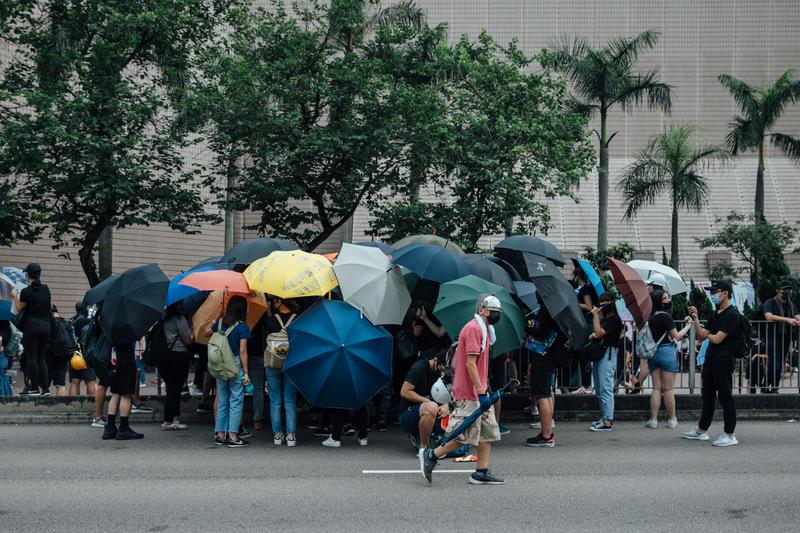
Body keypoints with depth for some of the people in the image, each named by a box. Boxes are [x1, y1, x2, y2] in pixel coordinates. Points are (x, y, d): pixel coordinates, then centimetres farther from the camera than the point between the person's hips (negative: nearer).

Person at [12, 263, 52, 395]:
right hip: (46, 325, 5)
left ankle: (34, 388, -1)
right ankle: (45, 388, 5)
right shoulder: (45, 289, 5)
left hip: (32, 325, -5)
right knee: (41, 358, 10)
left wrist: (15, 296, 13)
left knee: (31, 358, 0)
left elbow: (20, 309, 1)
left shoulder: (26, 292, -10)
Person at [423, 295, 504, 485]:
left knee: (489, 431, 9)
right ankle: (432, 456, 6)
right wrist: (481, 392, -23)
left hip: (479, 391, 10)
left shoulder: (483, 329, 17)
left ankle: (481, 473, 12)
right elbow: (470, 363, -21)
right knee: (465, 434, -7)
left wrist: (483, 389, 19)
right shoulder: (473, 328, -15)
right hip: (470, 393, -10)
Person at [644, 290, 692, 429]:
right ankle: (672, 420, 9)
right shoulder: (665, 316, -13)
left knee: (656, 388, 8)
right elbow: (677, 336, -9)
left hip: (653, 353, 6)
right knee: (668, 389, 2)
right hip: (666, 351, -6)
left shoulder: (651, 316, 8)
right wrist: (688, 326, 5)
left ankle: (653, 420, 5)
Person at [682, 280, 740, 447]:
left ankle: (730, 435, 3)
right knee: (707, 396, 16)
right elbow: (701, 336, 12)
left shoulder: (731, 315, -13)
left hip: (723, 361, -9)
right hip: (710, 360, 9)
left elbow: (717, 339, -19)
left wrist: (709, 336, 3)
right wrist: (695, 319, 1)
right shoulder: (715, 315, 16)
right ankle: (701, 430, 25)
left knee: (725, 397, -4)